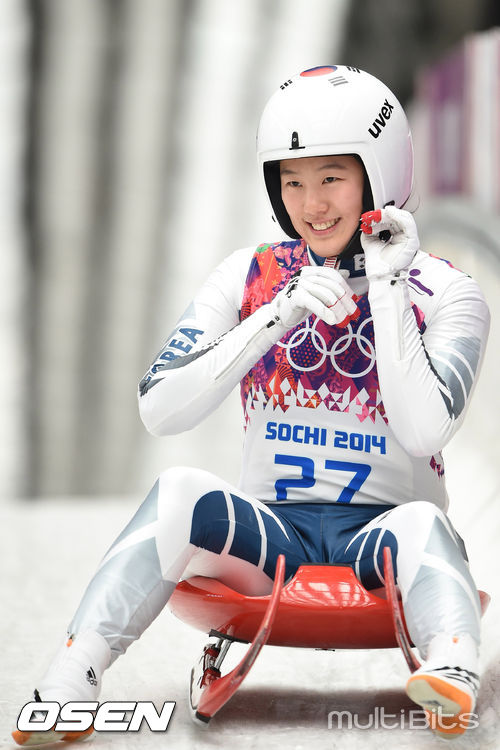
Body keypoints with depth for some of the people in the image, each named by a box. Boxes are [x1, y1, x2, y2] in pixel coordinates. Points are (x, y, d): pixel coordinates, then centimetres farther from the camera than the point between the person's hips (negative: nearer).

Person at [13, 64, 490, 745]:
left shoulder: (445, 293, 0)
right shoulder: (250, 277, 5)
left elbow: (424, 432, -15)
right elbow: (159, 412, -6)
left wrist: (387, 285, -15)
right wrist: (278, 317, -16)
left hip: (381, 535, -2)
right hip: (268, 532, 2)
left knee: (421, 522, -36)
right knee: (180, 491, -29)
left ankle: (453, 676, -64)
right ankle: (69, 682, -37)